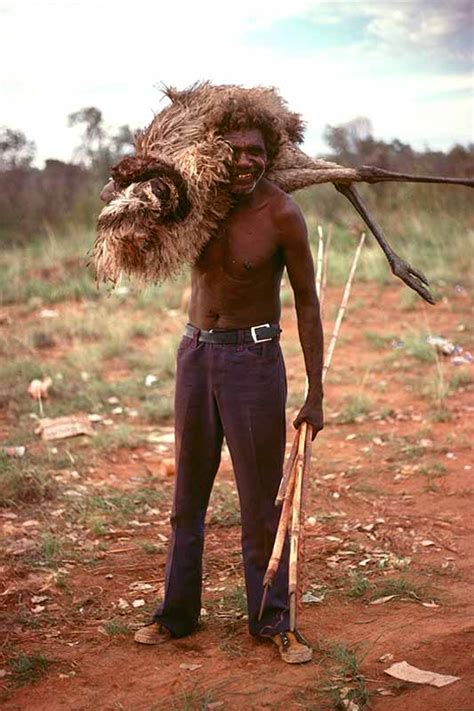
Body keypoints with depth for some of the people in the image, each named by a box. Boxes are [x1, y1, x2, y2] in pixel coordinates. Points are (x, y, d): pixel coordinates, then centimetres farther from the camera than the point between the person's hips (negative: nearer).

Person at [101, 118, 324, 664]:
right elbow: (111, 195, 13)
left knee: (261, 496, 1)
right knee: (187, 493, 12)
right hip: (196, 353, 4)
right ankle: (177, 612, 26)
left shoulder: (282, 215, -13)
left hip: (254, 358, -4)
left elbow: (307, 303, -6)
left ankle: (272, 619, 18)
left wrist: (315, 395, -7)